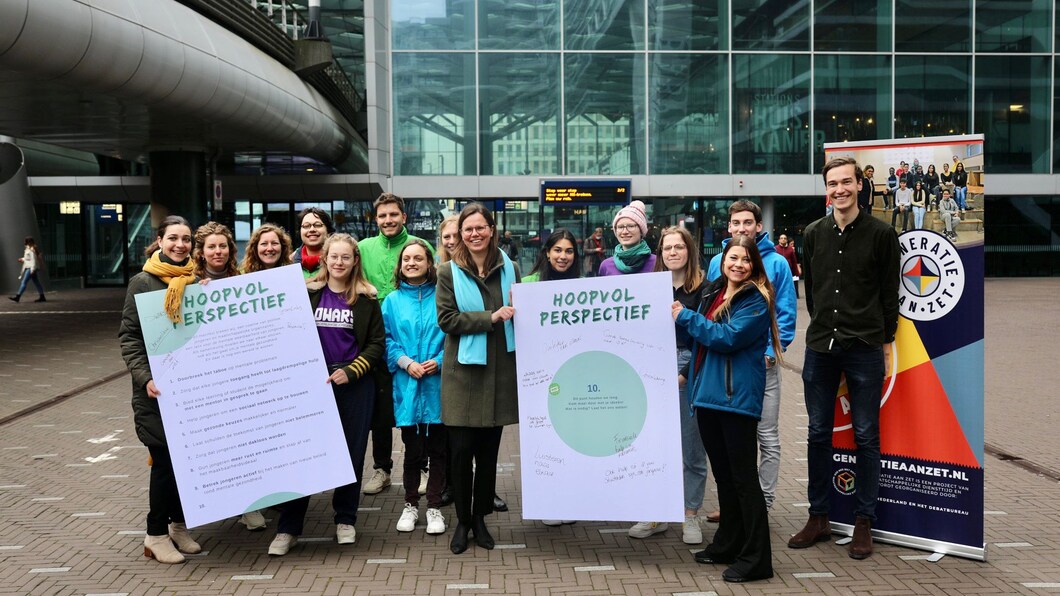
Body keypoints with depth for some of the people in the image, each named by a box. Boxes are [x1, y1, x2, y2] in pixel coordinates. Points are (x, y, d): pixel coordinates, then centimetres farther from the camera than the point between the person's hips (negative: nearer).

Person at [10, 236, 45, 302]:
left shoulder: (32, 250, -15)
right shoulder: (28, 249, 15)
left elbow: (34, 260, -18)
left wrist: (32, 270, -20)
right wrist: (23, 259, 14)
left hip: (31, 268, -10)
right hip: (28, 268, 10)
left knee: (24, 282, -8)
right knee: (36, 282, 9)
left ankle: (18, 297, -7)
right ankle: (42, 297, 10)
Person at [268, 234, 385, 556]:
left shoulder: (365, 298, 2)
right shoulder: (307, 293, 5)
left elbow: (377, 343, -1)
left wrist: (351, 371, -11)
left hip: (354, 385, 0)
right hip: (312, 383, 0)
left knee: (351, 452, 6)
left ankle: (345, 520, 22)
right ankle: (288, 528, 6)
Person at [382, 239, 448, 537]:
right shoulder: (392, 301, 7)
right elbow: (387, 339, 3)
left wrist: (440, 361, -15)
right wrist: (406, 363, -11)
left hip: (438, 384, -1)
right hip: (407, 386, 1)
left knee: (437, 449, 6)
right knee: (412, 450, 10)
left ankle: (434, 507, 18)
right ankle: (410, 505, 24)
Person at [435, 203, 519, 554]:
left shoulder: (509, 268, 7)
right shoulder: (449, 272, -1)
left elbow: (518, 313, 18)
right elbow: (446, 319, -9)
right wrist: (491, 318, -17)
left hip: (500, 370, 2)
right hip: (463, 371, -2)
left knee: (489, 449, 8)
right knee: (461, 449, 1)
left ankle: (480, 517, 22)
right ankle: (462, 520, 17)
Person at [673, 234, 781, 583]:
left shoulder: (755, 300, -8)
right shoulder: (713, 292, 15)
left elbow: (729, 337, -19)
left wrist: (685, 317, -12)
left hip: (738, 397, -8)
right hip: (708, 394, 8)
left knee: (743, 476, -5)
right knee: (722, 474, 16)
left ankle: (755, 560, 1)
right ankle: (727, 545, 28)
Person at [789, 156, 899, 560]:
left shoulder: (881, 234, -2)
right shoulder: (813, 234, 7)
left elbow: (890, 293, 2)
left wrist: (885, 339, 3)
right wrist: (823, 326, 14)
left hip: (865, 349, -3)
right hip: (820, 346, 3)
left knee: (865, 436, 4)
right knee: (818, 433, 8)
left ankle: (864, 523, 14)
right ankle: (818, 518, 19)